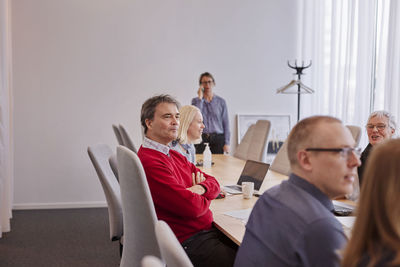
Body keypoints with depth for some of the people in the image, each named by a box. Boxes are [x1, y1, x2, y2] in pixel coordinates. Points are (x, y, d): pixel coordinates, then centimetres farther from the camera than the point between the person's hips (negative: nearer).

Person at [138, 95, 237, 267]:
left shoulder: (175, 155, 14)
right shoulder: (149, 163, -20)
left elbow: (213, 183, 14)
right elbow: (193, 207, -23)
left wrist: (201, 188, -10)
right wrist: (203, 197, 0)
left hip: (207, 230, 9)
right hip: (188, 243, -9)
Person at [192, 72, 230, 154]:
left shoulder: (221, 101, 6)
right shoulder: (195, 100, 7)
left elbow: (226, 123, 5)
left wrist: (227, 143, -2)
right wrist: (200, 98, -8)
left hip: (218, 138, 0)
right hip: (202, 138, 0)